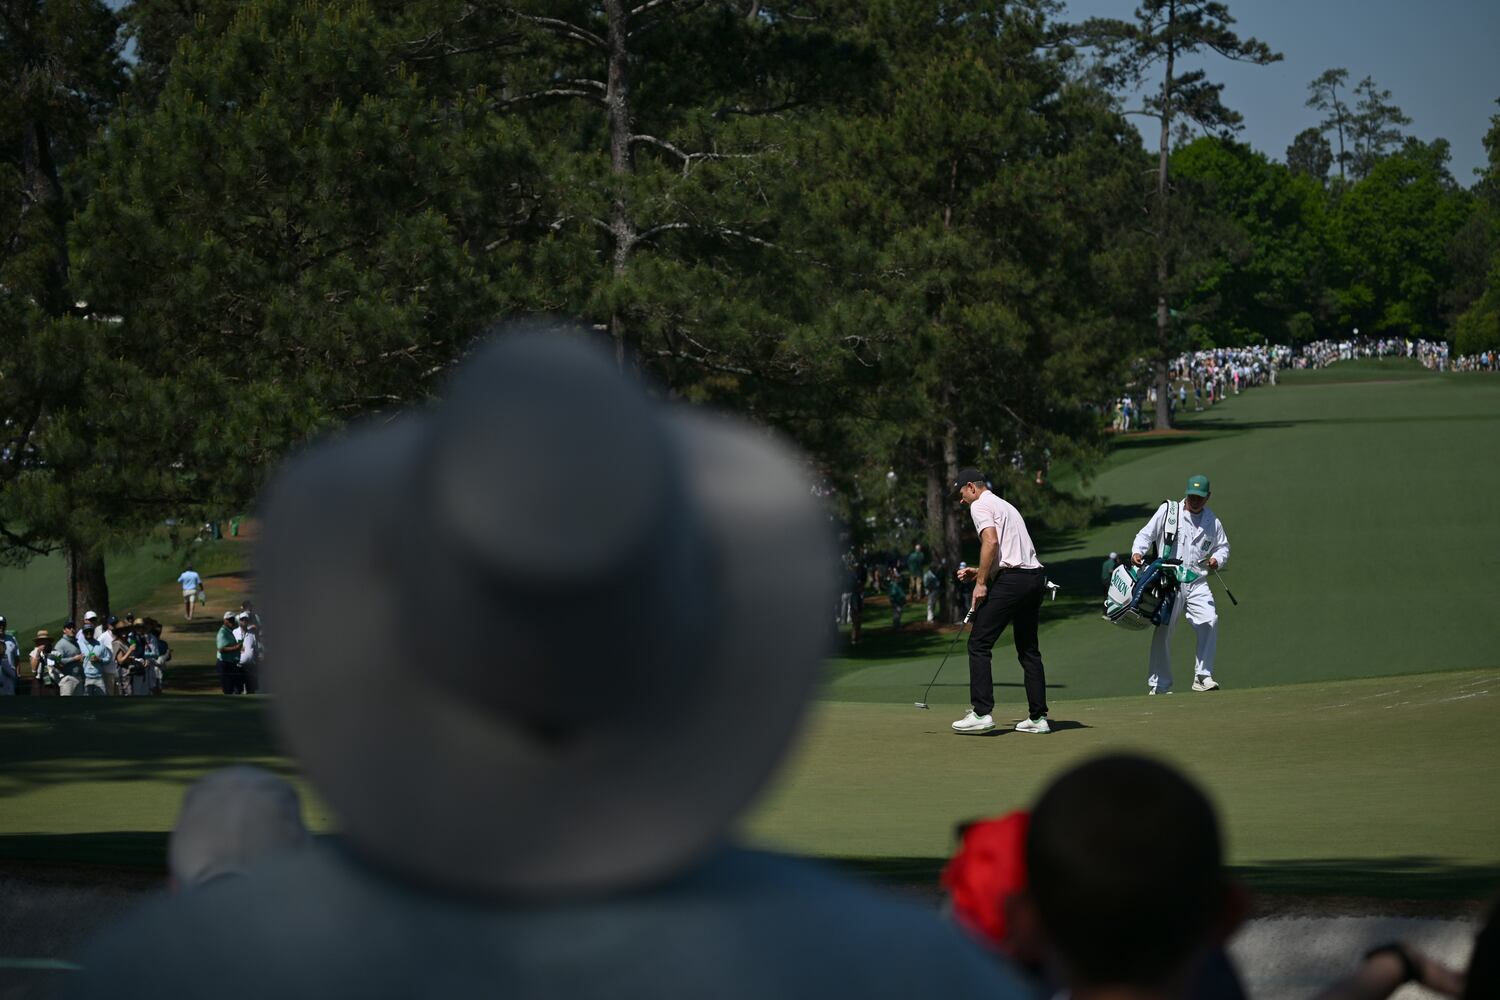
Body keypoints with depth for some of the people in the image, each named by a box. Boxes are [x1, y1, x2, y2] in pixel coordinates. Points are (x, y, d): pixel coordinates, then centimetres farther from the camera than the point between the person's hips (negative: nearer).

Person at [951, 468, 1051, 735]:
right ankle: (1038, 718, 8)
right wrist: (979, 572, 26)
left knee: (979, 644, -5)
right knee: (1029, 650, 12)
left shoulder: (980, 506, 0)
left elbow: (991, 541, -16)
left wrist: (981, 582, -15)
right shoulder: (1006, 506, 28)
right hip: (1035, 576, 9)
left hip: (1011, 581, -9)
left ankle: (982, 713, -13)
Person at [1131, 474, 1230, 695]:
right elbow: (1146, 535, 3)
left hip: (1197, 583, 2)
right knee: (1163, 630, -5)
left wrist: (1217, 560, -1)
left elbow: (1223, 546, 21)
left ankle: (1202, 677, -10)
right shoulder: (1167, 511, 3)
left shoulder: (1212, 521, 11)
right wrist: (1137, 552, -16)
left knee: (1209, 622, -17)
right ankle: (1159, 685, 2)